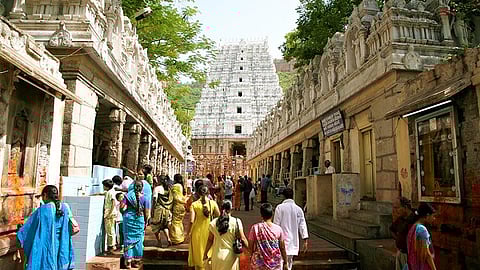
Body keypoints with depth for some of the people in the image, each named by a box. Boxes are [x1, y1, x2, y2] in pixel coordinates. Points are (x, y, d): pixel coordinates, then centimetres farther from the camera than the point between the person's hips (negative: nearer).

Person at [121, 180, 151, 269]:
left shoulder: (129, 195, -4)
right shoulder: (145, 198, -4)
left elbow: (121, 206, -9)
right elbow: (146, 212, -2)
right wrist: (146, 222, 9)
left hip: (128, 218, 0)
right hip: (140, 219, 0)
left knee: (128, 239, 8)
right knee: (138, 240, 11)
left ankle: (128, 261, 7)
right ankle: (136, 261, 17)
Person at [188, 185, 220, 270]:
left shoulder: (194, 204, -12)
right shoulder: (213, 203, -9)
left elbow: (192, 221, -15)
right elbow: (219, 217, -6)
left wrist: (189, 232, -2)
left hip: (198, 232, -1)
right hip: (209, 232, 1)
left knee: (198, 253, 17)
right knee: (209, 252, 20)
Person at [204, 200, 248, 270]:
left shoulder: (214, 223, -4)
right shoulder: (236, 222, -11)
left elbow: (210, 240, 1)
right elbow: (242, 239, -9)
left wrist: (205, 254, 13)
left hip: (218, 256, 2)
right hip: (231, 256, -2)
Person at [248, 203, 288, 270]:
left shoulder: (255, 228, -10)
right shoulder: (278, 229, -7)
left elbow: (250, 246, -3)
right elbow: (282, 248, -2)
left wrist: (252, 256, 16)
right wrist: (285, 262, 9)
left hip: (259, 263, 0)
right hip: (275, 264, 0)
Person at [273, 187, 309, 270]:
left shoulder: (279, 207, -7)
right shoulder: (298, 209, 2)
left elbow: (276, 224, -6)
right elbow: (302, 225, 1)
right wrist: (305, 240, 4)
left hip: (283, 239, -4)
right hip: (293, 241, 4)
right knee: (289, 263, 17)